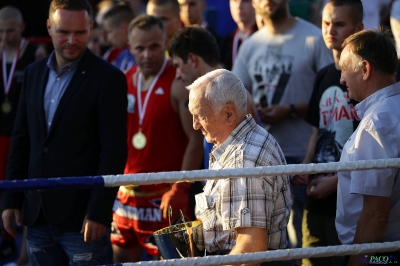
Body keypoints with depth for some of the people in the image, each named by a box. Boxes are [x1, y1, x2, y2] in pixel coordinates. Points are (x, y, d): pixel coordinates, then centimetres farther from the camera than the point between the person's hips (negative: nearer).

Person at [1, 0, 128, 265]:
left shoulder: (108, 79, -8)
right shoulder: (34, 73, 10)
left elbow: (115, 151, -11)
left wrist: (98, 213, -15)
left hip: (82, 216, -5)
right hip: (38, 214, 6)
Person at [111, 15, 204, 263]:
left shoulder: (179, 84, -10)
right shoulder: (124, 81, 9)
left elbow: (195, 140, -13)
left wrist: (180, 189, -18)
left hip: (164, 194, -6)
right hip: (127, 192, 6)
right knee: (123, 256, 10)